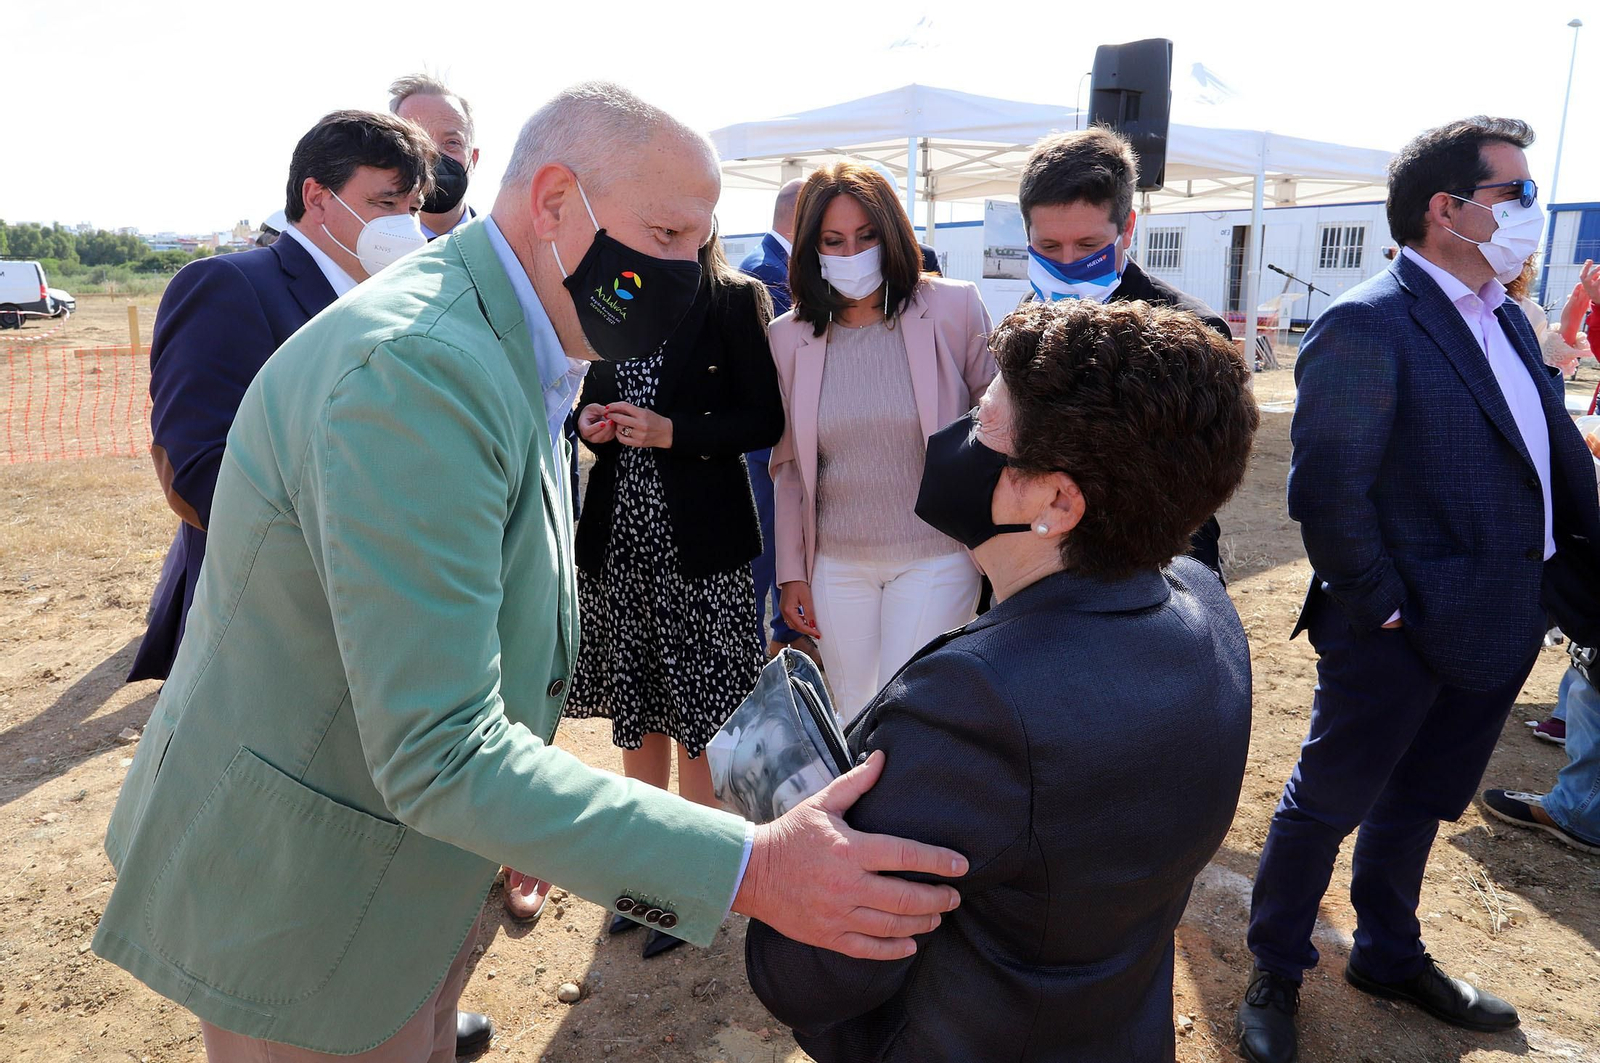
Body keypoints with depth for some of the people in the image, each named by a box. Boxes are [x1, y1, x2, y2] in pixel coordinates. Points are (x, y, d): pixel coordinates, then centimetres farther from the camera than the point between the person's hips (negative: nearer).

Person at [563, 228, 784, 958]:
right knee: (635, 706, 14)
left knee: (699, 711, 3)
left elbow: (766, 420, -7)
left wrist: (672, 432, -16)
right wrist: (590, 424, -4)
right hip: (619, 536, 5)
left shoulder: (736, 300, -4)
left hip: (698, 539, -5)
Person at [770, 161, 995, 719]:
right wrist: (791, 572, 6)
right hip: (836, 563, 3)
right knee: (850, 724, 15)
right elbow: (788, 465, 7)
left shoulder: (953, 308, -7)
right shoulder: (789, 336, 1)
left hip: (936, 556, -3)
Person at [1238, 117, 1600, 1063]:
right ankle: (1276, 974, 28)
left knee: (1419, 804, 23)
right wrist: (1382, 609, -17)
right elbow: (1326, 493, -22)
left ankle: (1390, 956, 44)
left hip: (1497, 627, 9)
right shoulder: (1365, 327, -19)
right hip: (1403, 635, -8)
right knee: (1327, 804, 8)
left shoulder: (1505, 320, 10)